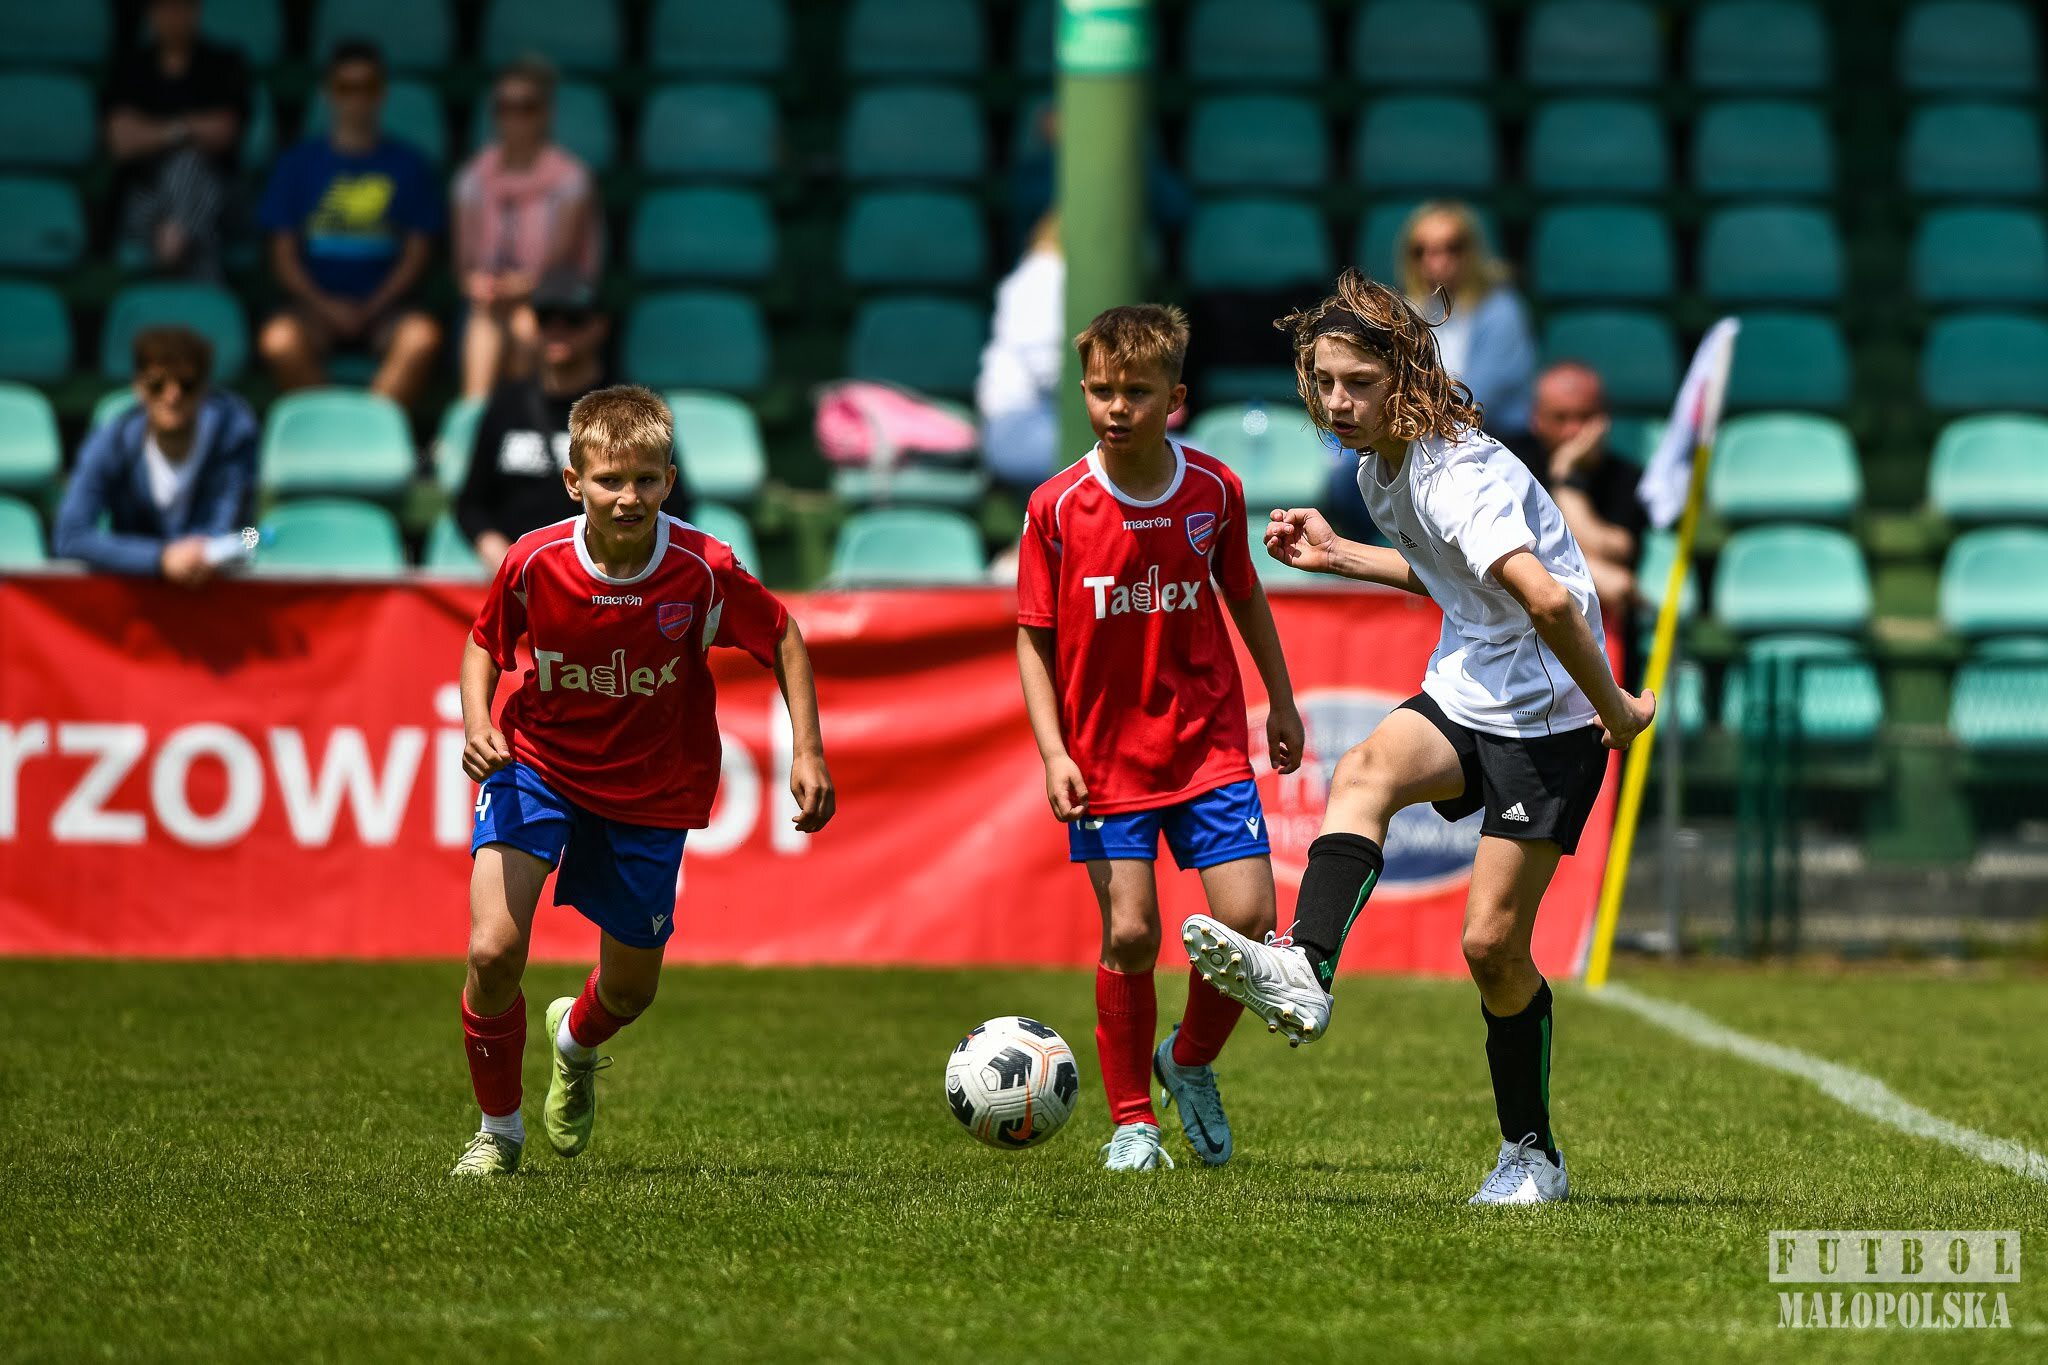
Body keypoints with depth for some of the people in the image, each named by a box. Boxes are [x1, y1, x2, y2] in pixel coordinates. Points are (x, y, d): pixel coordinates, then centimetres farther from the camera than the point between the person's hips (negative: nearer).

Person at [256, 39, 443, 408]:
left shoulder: (408, 164, 12)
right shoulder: (300, 163, 12)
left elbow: (417, 253, 7)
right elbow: (284, 253, 8)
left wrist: (369, 308, -7)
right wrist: (325, 306, -9)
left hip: (383, 305, 0)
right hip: (316, 303, 0)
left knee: (422, 336, -35)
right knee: (279, 339, -34)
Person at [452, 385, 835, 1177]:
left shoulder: (702, 571, -23)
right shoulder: (534, 563, -21)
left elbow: (782, 638, -5)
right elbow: (486, 643, 0)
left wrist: (808, 752, -10)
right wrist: (477, 724, -18)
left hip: (649, 792, 1)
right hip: (538, 764, -1)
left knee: (631, 991, 13)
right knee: (493, 949, -20)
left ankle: (576, 1041, 54)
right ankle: (498, 1130, 6)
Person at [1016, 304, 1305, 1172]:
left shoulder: (1214, 490, -4)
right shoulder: (1057, 507, -9)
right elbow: (1034, 637, -2)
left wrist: (1282, 702, 18)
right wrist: (1054, 754, -11)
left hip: (1208, 742, 1)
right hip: (1105, 754, -1)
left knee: (1248, 918, -8)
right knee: (1130, 935, -6)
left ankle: (1191, 1062, 20)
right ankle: (1131, 1120, 11)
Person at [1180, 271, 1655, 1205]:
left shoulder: (1456, 475, -23)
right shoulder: (1378, 469, 8)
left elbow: (1545, 600, -35)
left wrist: (1614, 711, -25)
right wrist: (1341, 558, 19)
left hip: (1547, 717, -7)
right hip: (1459, 697, 7)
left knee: (1492, 941, -6)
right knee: (1366, 771, -27)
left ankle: (1531, 1155, 13)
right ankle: (1304, 973, -48)